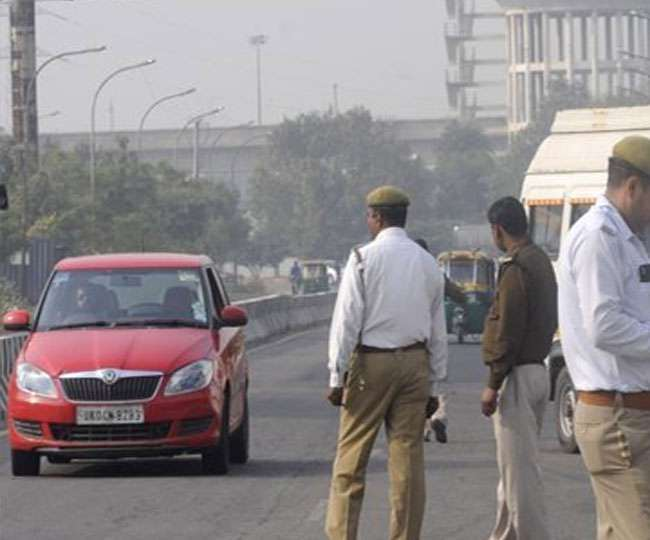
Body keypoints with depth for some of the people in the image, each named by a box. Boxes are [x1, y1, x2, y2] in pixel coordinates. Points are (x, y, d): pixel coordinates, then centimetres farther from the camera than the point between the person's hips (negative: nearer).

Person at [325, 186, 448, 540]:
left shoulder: (364, 258, -5)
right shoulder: (428, 264, 9)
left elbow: (347, 321, -8)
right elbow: (438, 330, 12)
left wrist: (337, 376, -5)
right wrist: (434, 384, 17)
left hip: (371, 362, -4)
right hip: (415, 364, 4)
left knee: (352, 457, 0)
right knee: (408, 457, 5)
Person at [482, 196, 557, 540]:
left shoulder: (516, 269, -16)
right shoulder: (541, 263, 13)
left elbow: (508, 332, -20)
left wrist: (494, 384, -16)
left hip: (518, 375, -10)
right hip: (537, 368, 10)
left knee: (519, 469, -7)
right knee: (514, 465, 18)